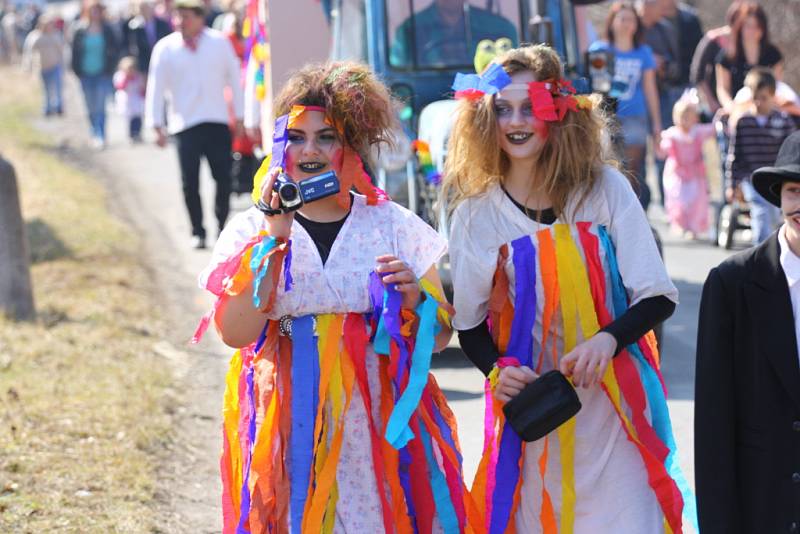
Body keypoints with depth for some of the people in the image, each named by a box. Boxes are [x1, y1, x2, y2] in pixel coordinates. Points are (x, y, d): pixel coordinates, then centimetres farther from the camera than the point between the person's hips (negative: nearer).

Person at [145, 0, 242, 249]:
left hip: (218, 122, 1)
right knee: (190, 182, -2)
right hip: (184, 125, 0)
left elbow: (234, 78, 10)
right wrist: (157, 126, -1)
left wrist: (239, 117, 9)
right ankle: (197, 233, 10)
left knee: (224, 178, -3)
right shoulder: (165, 48, 2)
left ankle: (223, 227, 13)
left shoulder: (220, 42, 4)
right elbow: (156, 88, 4)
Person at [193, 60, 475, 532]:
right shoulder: (251, 231, 4)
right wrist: (274, 238, -14)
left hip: (380, 428, 1)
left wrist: (415, 299, -12)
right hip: (289, 431, 0)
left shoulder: (394, 225, 6)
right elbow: (235, 332, -10)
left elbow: (441, 335, 9)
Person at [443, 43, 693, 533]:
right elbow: (470, 324, 6)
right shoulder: (476, 213, 0)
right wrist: (497, 371, -14)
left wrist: (608, 339, -23)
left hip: (615, 405, -1)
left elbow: (658, 296, -5)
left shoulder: (605, 189, -4)